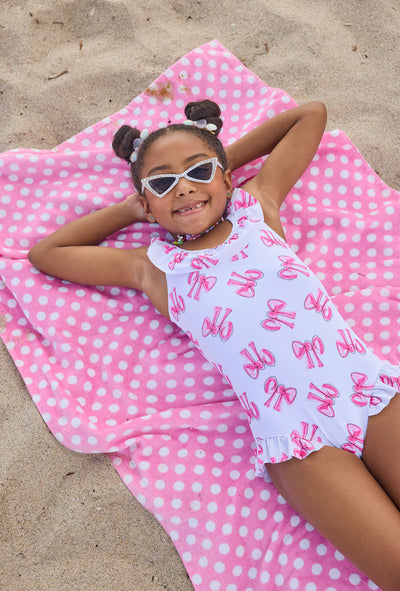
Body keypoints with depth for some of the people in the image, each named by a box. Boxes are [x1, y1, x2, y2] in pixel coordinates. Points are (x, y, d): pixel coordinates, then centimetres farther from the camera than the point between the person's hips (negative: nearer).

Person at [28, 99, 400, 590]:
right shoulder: (156, 269, 10)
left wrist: (223, 160, 22)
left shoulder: (256, 207, 14)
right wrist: (130, 209, 20)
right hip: (299, 442, -2)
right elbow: (44, 253, 20)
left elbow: (311, 114, 25)